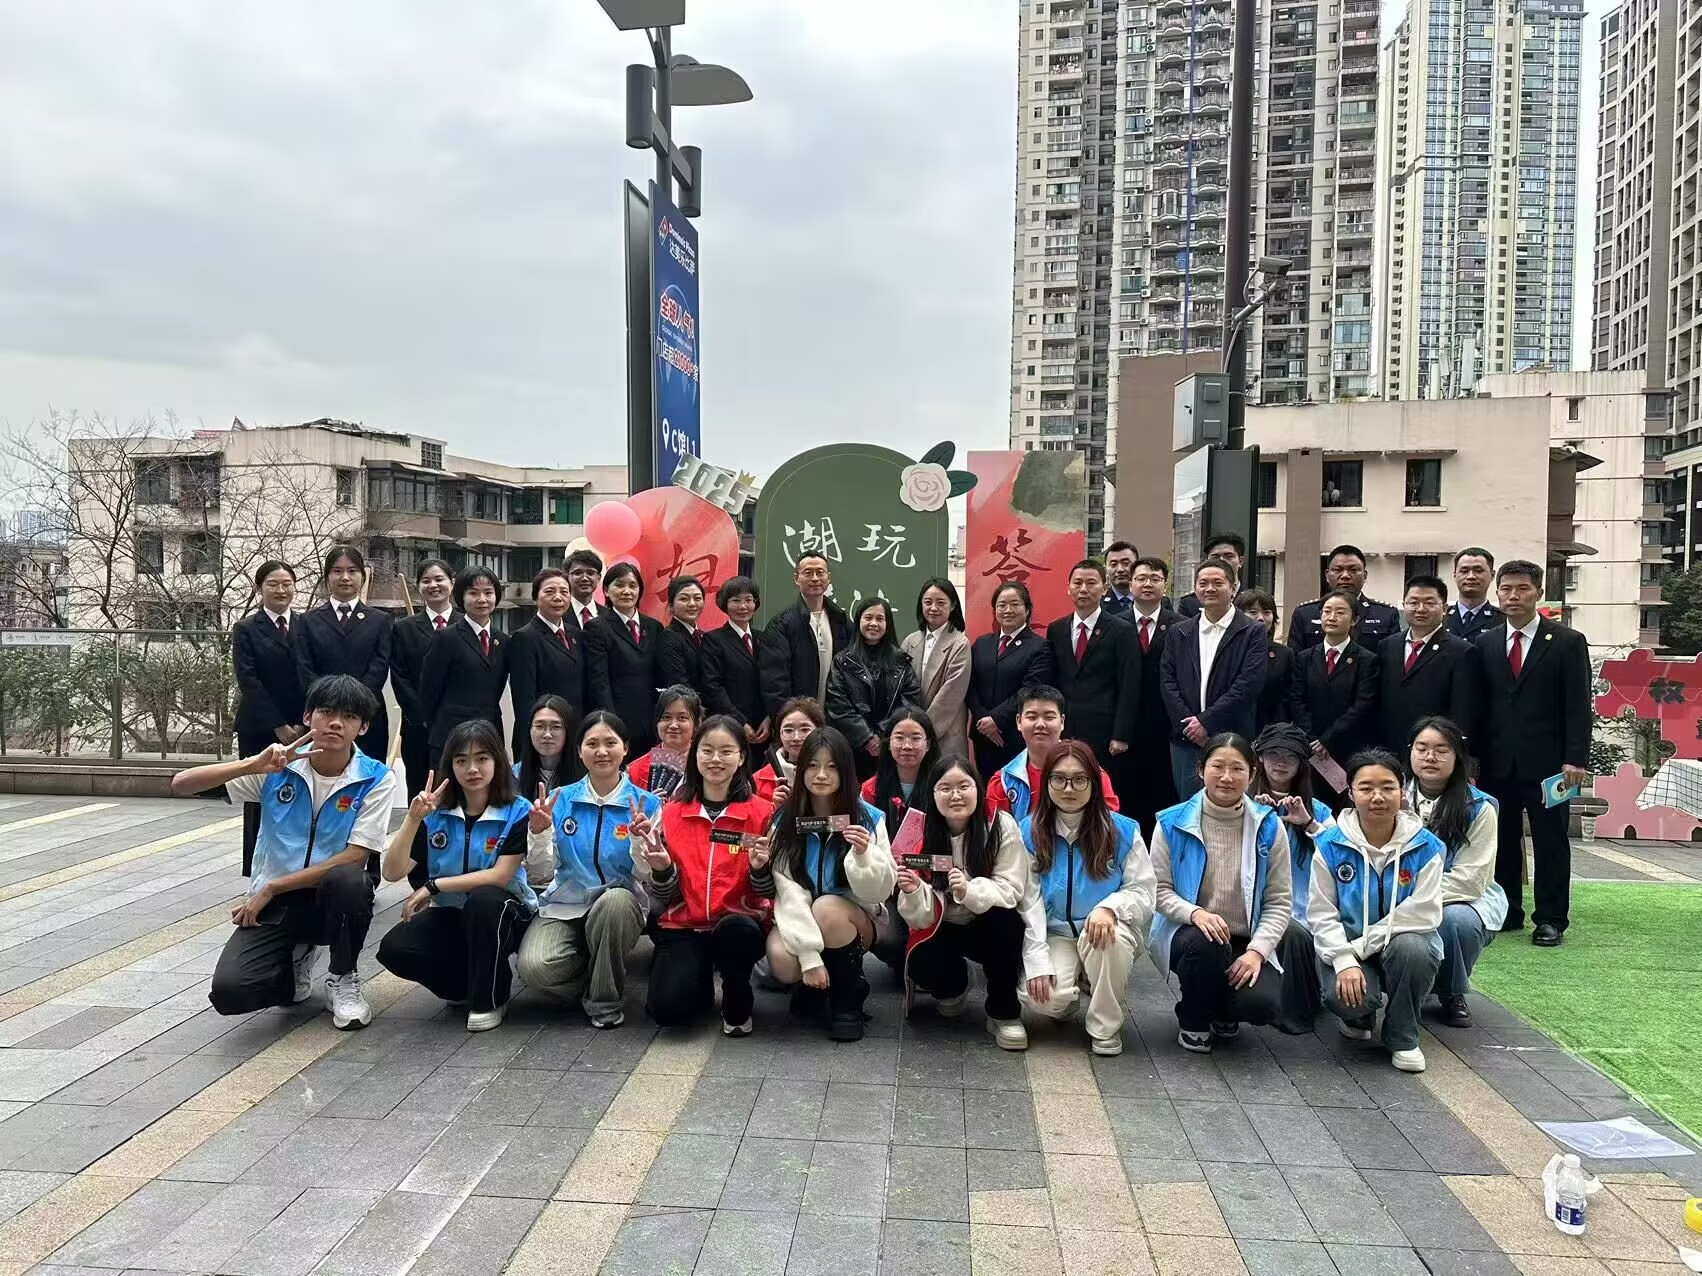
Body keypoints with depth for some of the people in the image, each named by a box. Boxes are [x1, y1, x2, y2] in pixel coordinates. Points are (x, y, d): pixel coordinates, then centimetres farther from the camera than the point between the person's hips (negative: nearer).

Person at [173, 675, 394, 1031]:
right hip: (272, 903, 1)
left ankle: (343, 978, -7)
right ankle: (294, 961, 14)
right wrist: (252, 765, -27)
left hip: (333, 897, -1)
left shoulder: (375, 779, -11)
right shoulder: (277, 768, -6)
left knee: (348, 880, -37)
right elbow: (181, 785, -11)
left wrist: (271, 888, -16)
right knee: (229, 991, -24)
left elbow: (354, 858, -17)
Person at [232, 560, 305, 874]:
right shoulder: (246, 629, 2)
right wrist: (279, 727, -10)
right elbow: (248, 682, -6)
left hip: (301, 730, 2)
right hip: (260, 730, -2)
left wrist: (302, 725, -5)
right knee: (260, 803, 2)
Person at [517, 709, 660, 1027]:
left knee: (615, 900, -37)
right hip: (564, 907, 1)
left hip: (620, 906, -1)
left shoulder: (646, 804, -4)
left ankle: (606, 1001, -12)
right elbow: (540, 874, -1)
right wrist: (539, 833, -18)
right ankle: (599, 978, 5)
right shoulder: (561, 800, 2)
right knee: (533, 966, -29)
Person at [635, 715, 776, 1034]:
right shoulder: (672, 812, 4)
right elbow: (664, 896, 6)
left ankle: (737, 1006, -5)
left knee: (737, 930, -38)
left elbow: (769, 892, 1)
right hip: (684, 926, 1)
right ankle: (702, 979, 13)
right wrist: (660, 868, -15)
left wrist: (760, 868, -20)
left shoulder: (761, 812, -2)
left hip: (739, 922, -1)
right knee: (668, 1008, -25)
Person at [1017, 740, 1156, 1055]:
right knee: (1041, 997, -28)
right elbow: (1026, 901, -9)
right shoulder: (1029, 832, -5)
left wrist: (1110, 907, -28)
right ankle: (1070, 995, 14)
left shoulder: (1123, 830, -7)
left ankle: (1106, 1026, -10)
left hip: (1109, 931, 0)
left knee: (1110, 938, -37)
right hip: (1055, 935, 1)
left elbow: (1144, 891, -6)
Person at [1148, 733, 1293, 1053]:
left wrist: (1256, 950, -15)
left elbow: (1280, 901, -1)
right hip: (1189, 932, -1)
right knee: (1204, 942, -37)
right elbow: (1159, 890, -5)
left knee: (1263, 1004, -27)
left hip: (1246, 942, 2)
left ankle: (1224, 1013, 15)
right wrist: (1195, 913, -25)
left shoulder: (1269, 826, -1)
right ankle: (1193, 1021, -4)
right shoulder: (1172, 823, -4)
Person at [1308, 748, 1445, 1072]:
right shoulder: (1331, 845, -7)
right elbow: (1321, 914, -6)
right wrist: (1345, 961, -22)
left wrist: (1364, 944, -19)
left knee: (1412, 948, -35)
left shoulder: (1425, 846, -7)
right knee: (1343, 997, -31)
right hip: (1346, 948, 0)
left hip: (1404, 941, 1)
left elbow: (1425, 913, -14)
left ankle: (1402, 1037, -7)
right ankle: (1361, 1016, 13)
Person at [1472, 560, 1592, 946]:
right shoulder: (1484, 644, 8)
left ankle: (1550, 919, 14)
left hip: (1547, 763, -2)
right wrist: (1473, 757, 2)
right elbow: (1477, 706, 8)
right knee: (1501, 841, 7)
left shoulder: (1568, 642, 1)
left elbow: (1578, 706, -4)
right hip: (1497, 764, 3)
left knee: (1551, 842, 4)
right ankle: (1505, 913, 18)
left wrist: (1575, 758, -12)